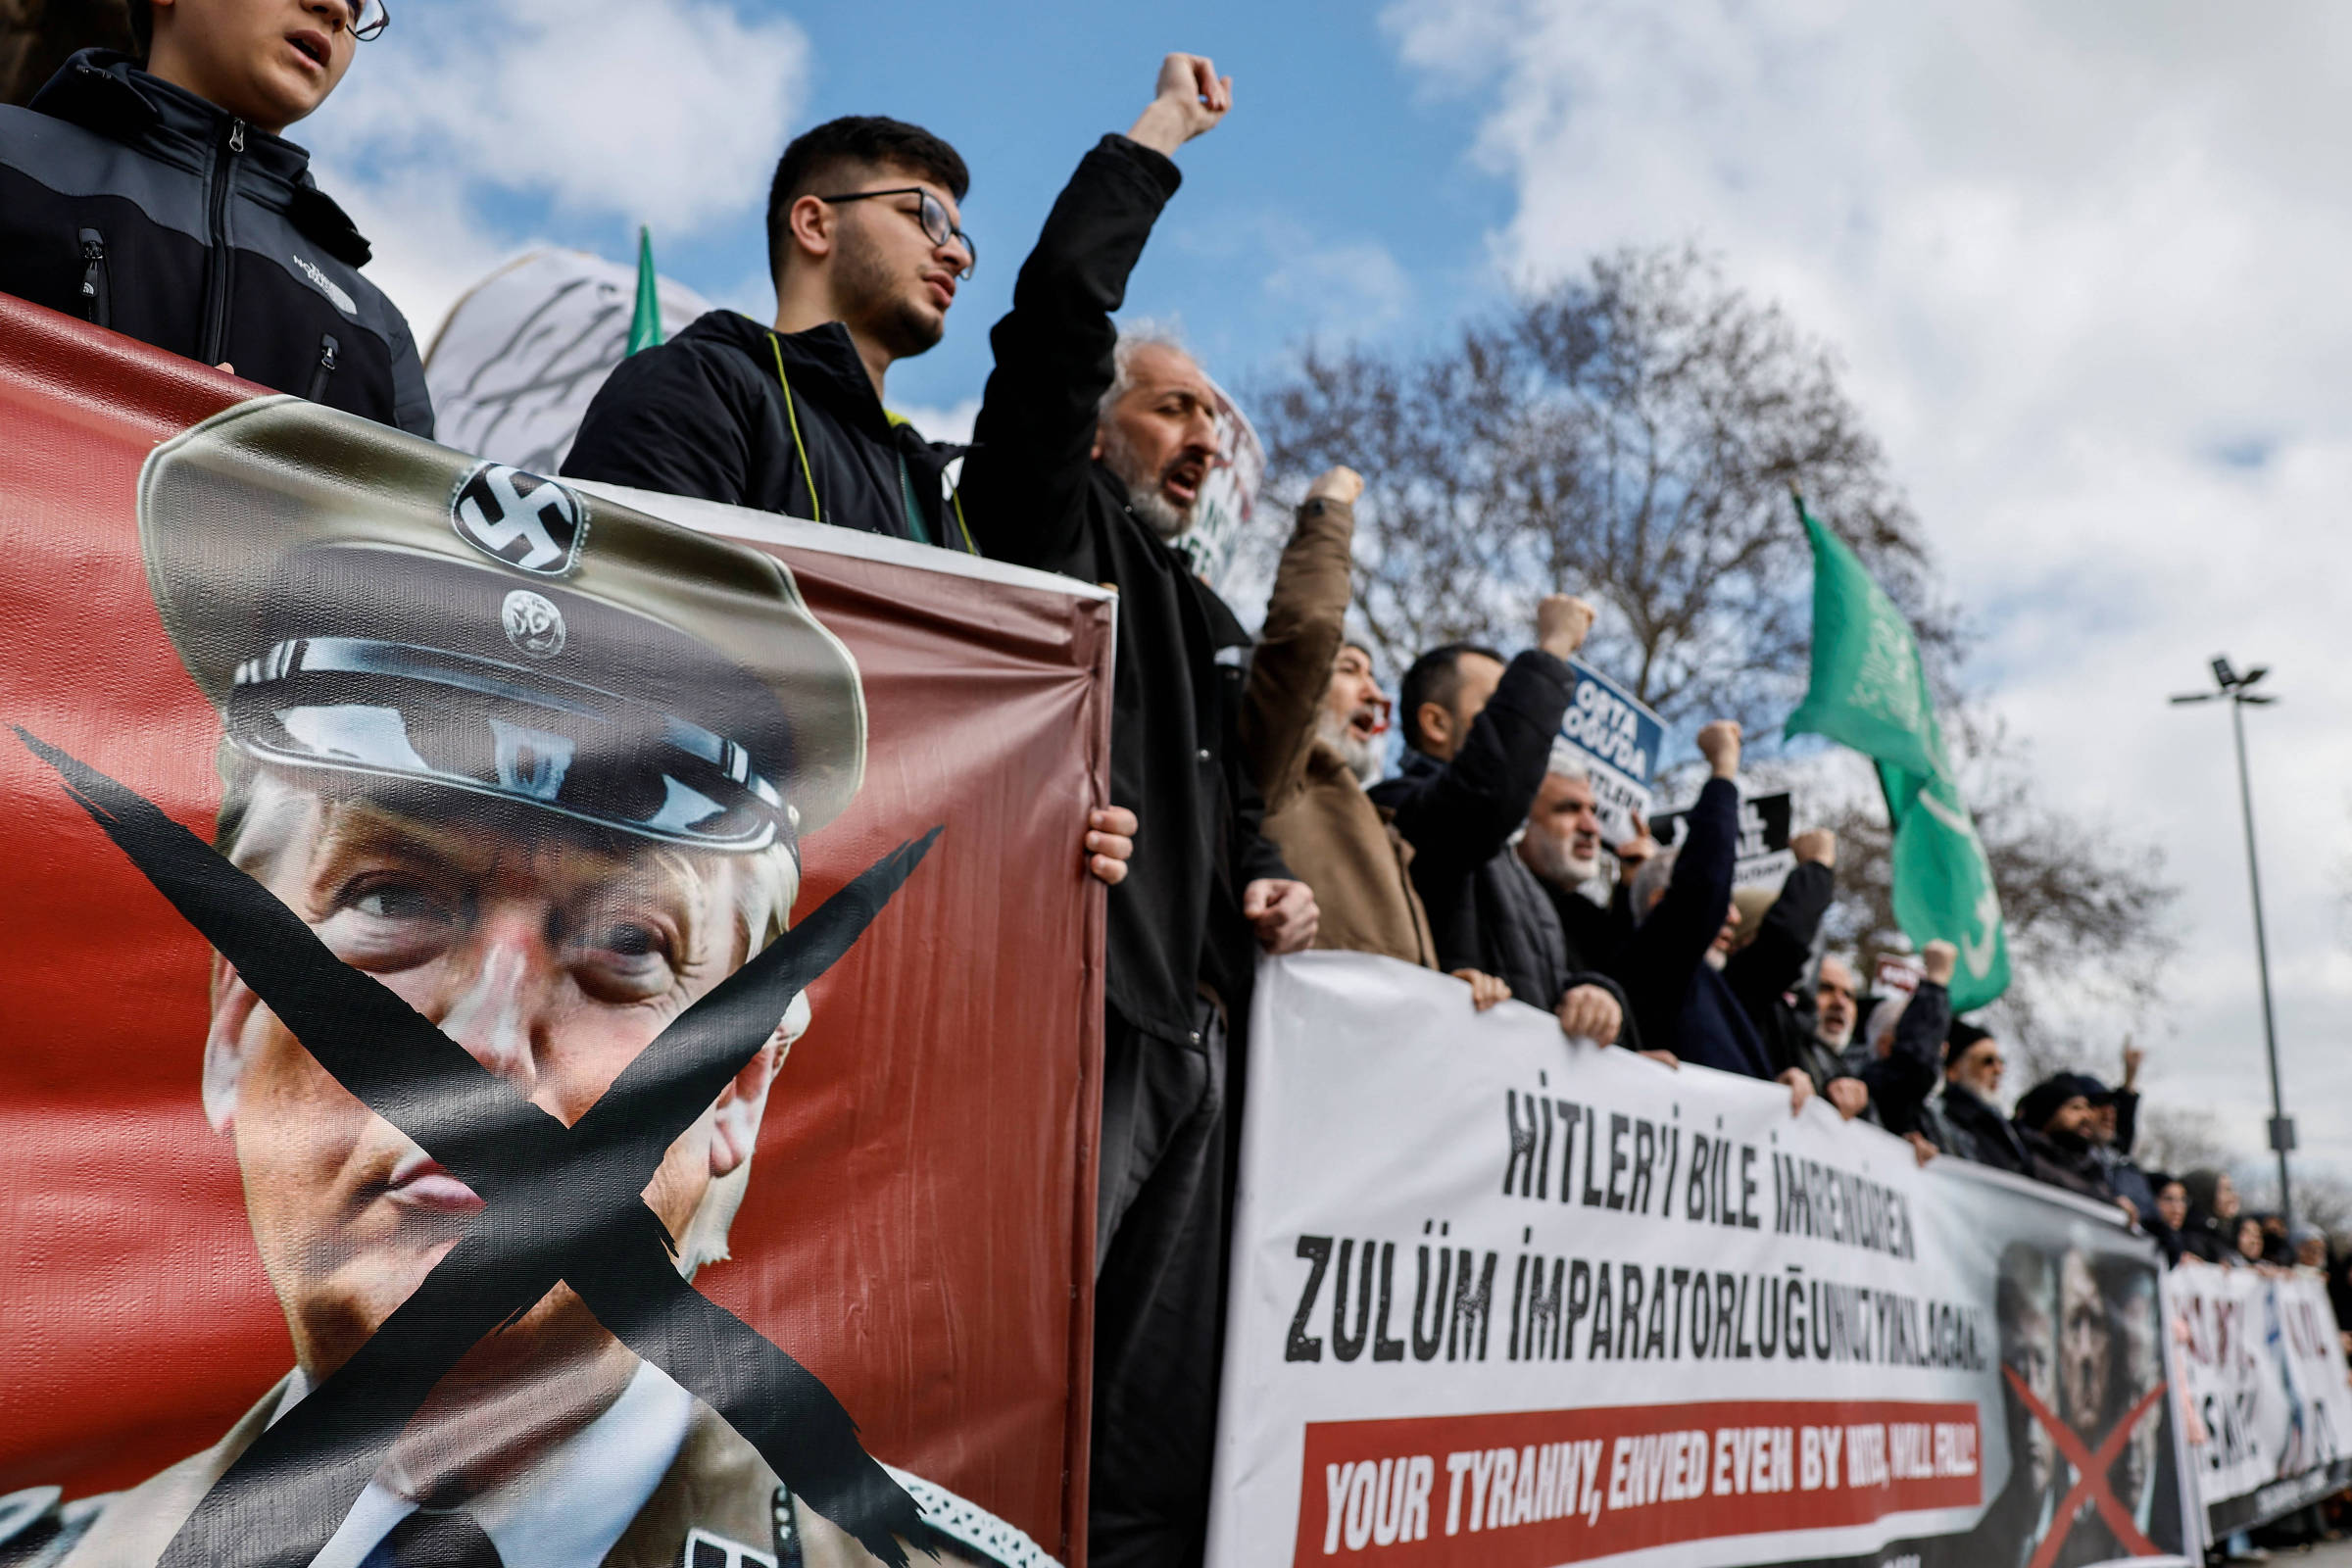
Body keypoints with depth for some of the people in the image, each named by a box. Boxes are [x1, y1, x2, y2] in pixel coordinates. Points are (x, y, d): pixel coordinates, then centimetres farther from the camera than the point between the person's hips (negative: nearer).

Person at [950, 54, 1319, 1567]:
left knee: (1165, 1415, 10)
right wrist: (1159, 133, 2)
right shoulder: (1049, 522, 5)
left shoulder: (1212, 623, 29)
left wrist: (1266, 885, 11)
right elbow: (1055, 315, -9)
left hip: (1191, 1030, 9)